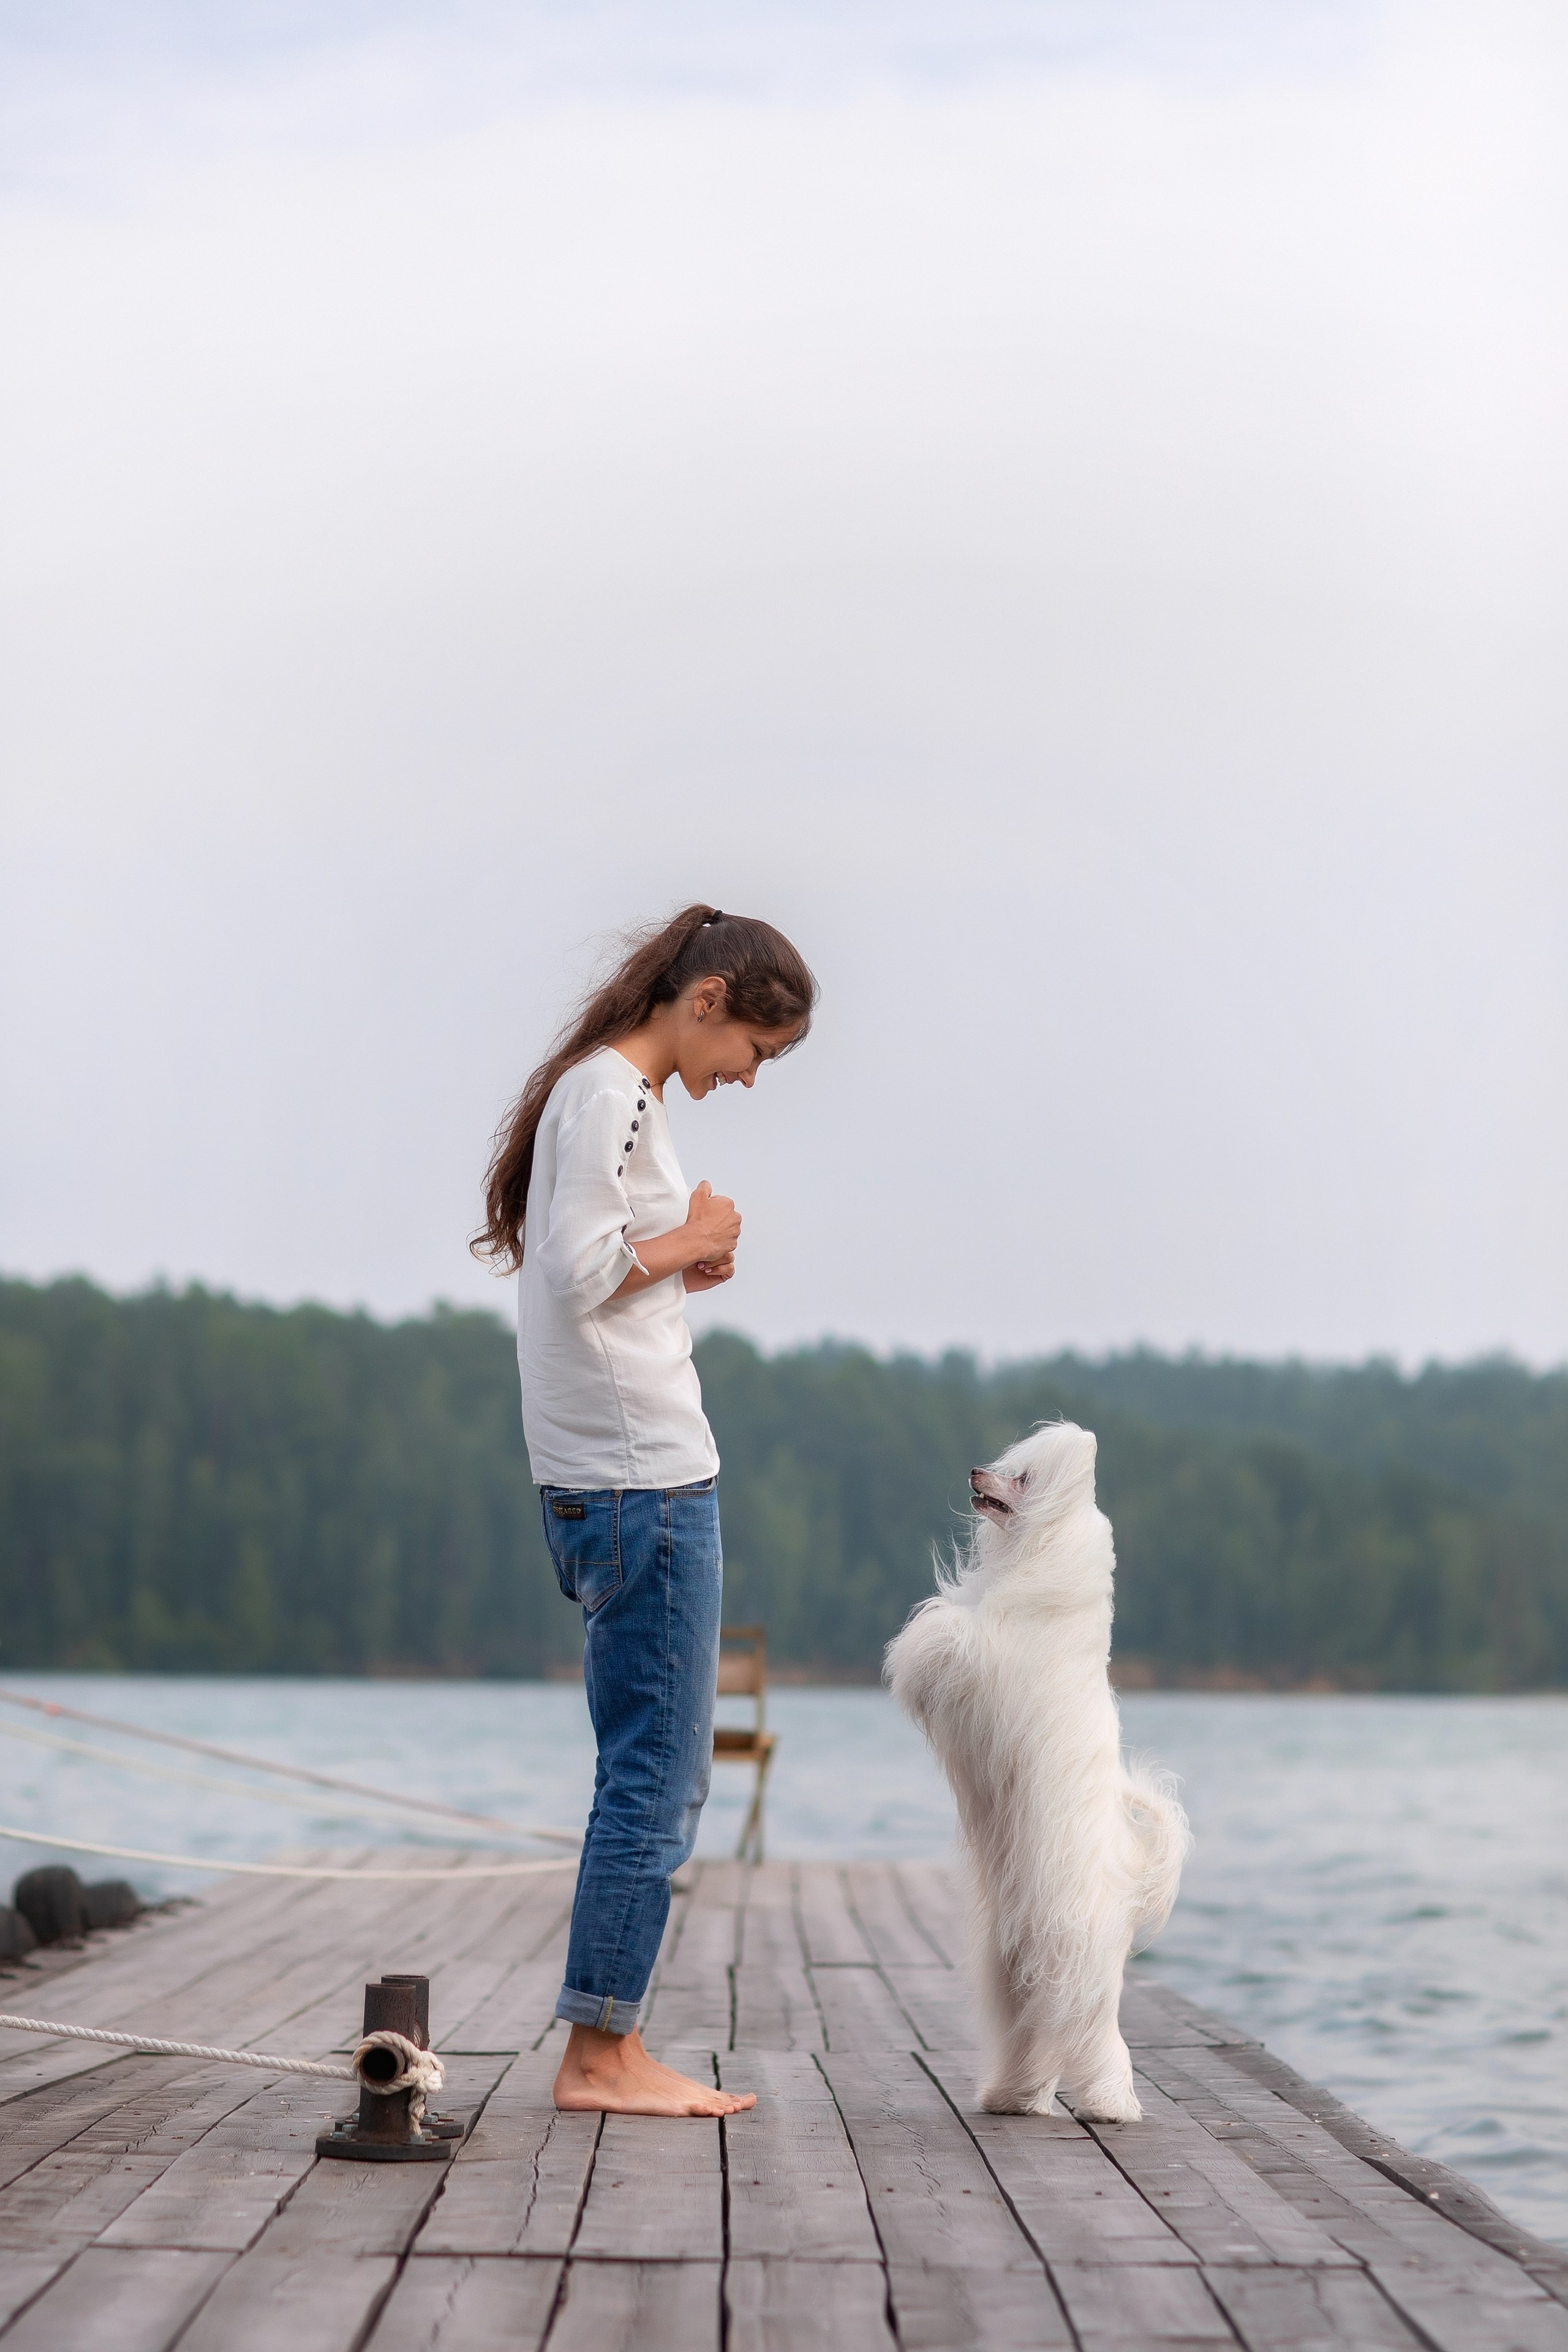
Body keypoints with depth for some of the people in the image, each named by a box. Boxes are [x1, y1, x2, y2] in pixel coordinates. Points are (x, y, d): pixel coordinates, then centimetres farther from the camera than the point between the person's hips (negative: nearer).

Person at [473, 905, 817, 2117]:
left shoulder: (611, 1089, 19)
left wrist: (678, 1270, 8)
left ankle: (613, 2051, 14)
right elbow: (574, 1274, -21)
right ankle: (599, 2052, -2)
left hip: (621, 1478, 10)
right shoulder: (610, 1092, -11)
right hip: (643, 1474, -10)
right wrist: (690, 1238, -8)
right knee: (655, 1771, -6)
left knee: (662, 1775, 11)